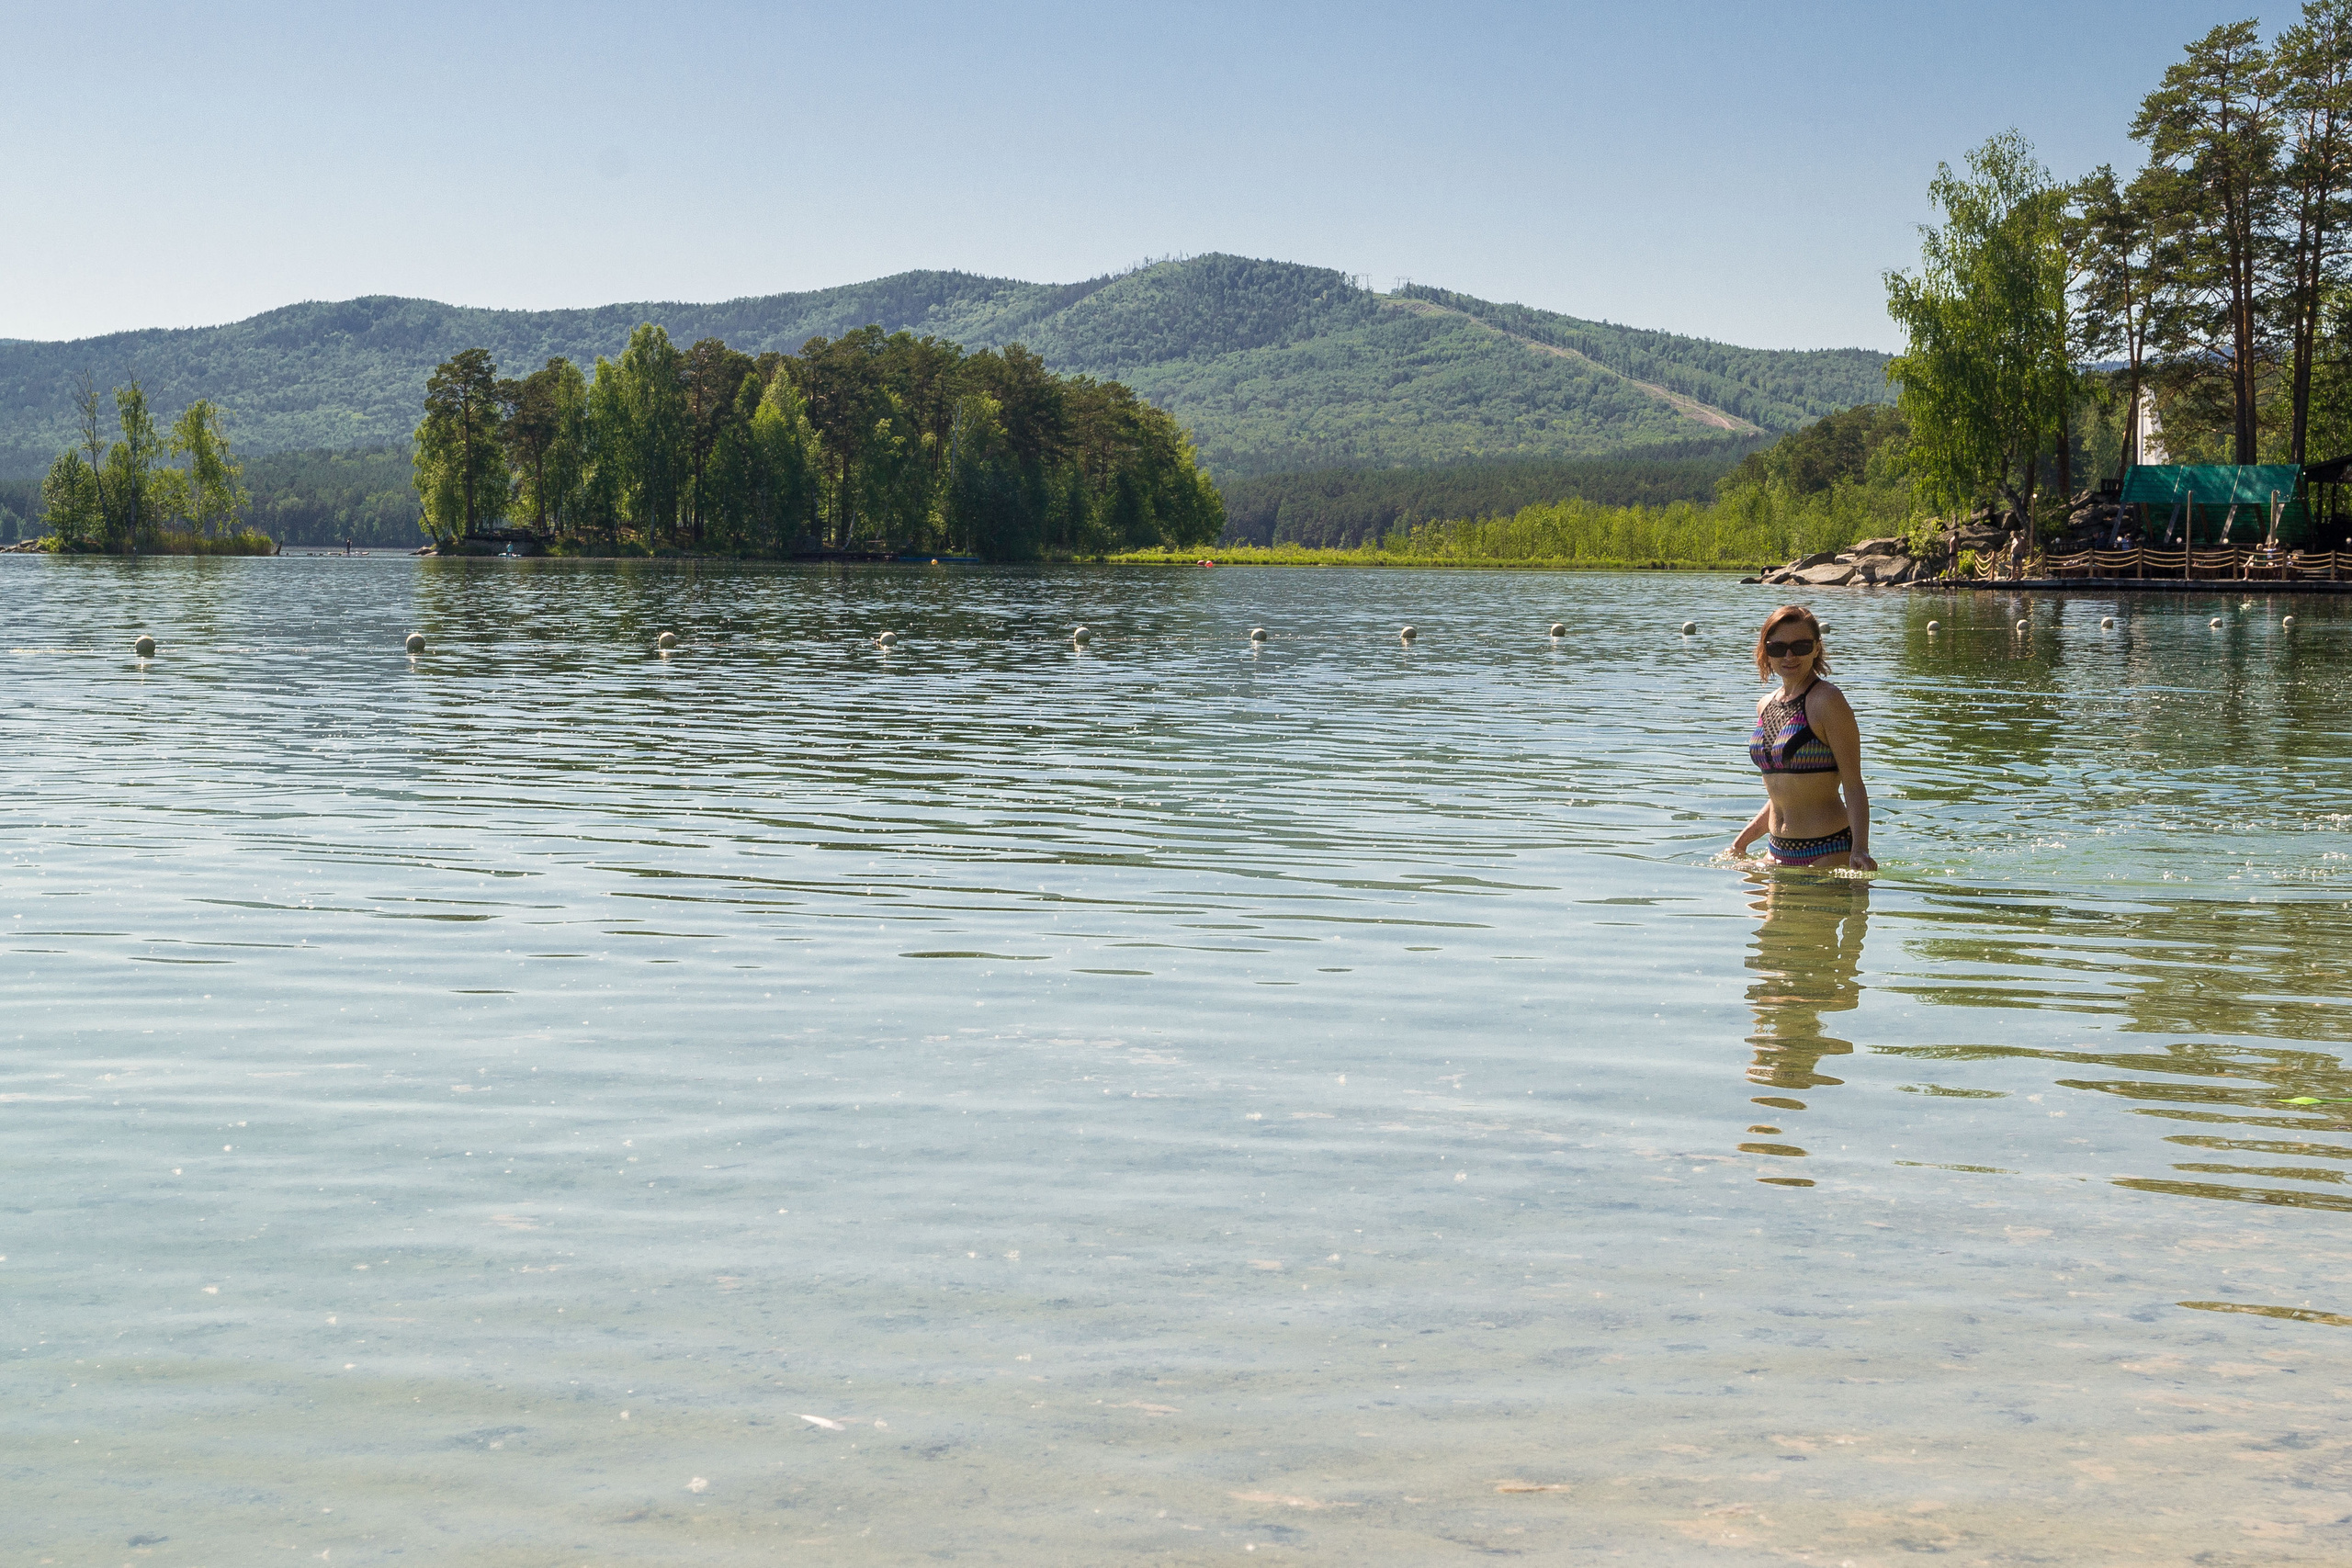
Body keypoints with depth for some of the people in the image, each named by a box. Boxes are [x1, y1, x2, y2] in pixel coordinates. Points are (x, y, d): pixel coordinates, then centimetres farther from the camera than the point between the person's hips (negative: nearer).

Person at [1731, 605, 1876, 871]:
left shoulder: (1826, 701, -11)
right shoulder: (1765, 705, 11)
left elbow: (1853, 786, -14)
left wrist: (1860, 849, -25)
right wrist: (1742, 841, 17)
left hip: (1827, 851, -7)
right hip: (1778, 850, 7)